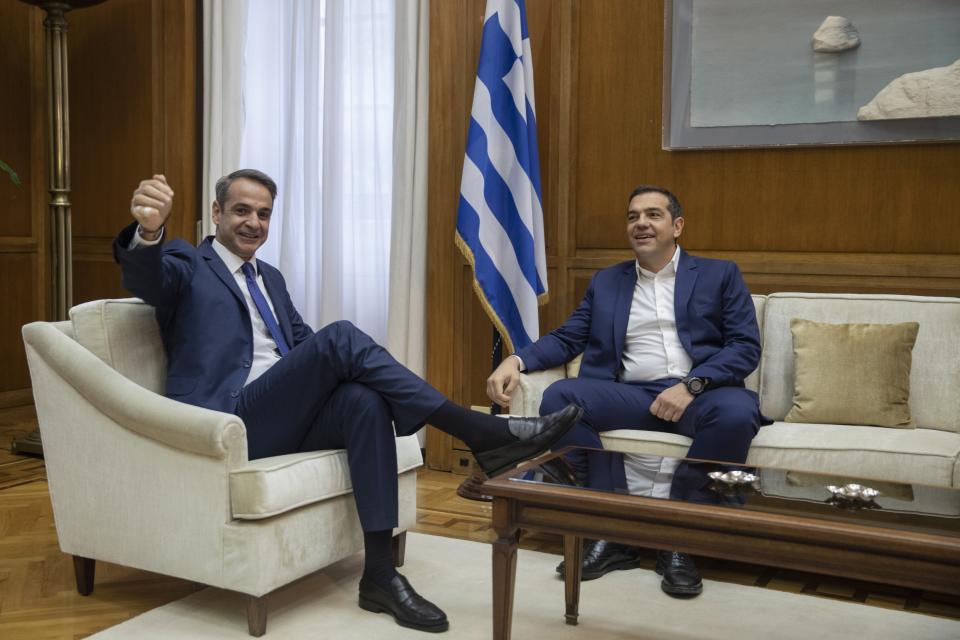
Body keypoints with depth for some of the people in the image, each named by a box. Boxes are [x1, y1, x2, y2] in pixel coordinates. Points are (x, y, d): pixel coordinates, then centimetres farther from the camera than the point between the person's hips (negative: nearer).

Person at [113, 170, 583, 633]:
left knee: (365, 401, -27)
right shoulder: (187, 263, 7)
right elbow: (145, 277, -16)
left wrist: (348, 367, -3)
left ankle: (379, 573, -26)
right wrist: (148, 230, -41)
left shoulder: (270, 278, 26)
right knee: (341, 337, -26)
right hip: (229, 424, -6)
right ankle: (485, 434, -27)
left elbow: (305, 345, 21)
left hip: (285, 419, 6)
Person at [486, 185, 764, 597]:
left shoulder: (720, 275, 12)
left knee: (736, 412, -36)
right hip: (631, 394, 2)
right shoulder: (606, 281, 20)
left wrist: (691, 384, -17)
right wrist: (517, 359, -9)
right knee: (559, 397, -25)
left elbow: (746, 346, 1)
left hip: (701, 393, -2)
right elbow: (567, 338, 12)